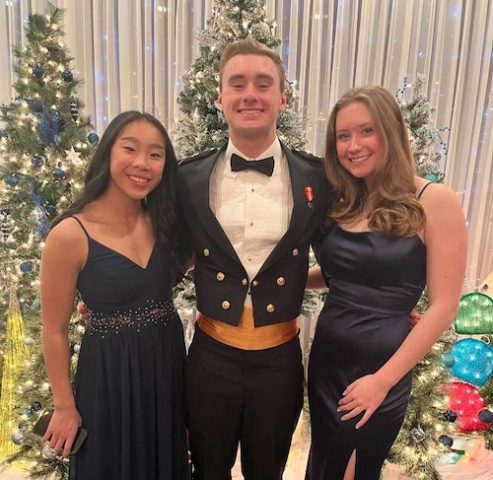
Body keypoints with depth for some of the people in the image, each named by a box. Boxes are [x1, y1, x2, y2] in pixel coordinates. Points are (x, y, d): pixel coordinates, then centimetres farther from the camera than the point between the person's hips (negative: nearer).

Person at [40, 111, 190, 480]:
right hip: (110, 376, -4)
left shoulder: (164, 222, -3)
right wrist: (65, 406, -4)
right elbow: (55, 331, -11)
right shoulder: (70, 234, -20)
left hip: (169, 366, 5)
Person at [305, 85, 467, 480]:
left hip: (382, 367, -5)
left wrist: (383, 379, -14)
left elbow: (444, 306, -13)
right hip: (326, 359, 5)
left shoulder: (435, 201, -12)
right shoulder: (340, 204, 4)